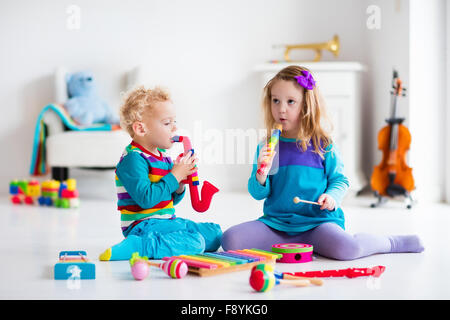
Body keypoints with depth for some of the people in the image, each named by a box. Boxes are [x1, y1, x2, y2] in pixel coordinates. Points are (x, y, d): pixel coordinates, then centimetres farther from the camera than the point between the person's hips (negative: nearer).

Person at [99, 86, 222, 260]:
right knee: (195, 242, -29)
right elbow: (146, 199, -26)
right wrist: (175, 176, -18)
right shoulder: (132, 159, -16)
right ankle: (134, 246, -29)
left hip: (168, 221, 10)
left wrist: (180, 186, -1)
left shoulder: (162, 156, 12)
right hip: (143, 225, -10)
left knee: (215, 234, 13)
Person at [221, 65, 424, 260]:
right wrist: (261, 175, -15)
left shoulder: (323, 145, 0)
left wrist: (332, 196, -13)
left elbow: (340, 179, 9)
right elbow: (257, 194, 6)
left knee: (346, 249, -31)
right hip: (275, 223, 3)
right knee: (230, 240, -20)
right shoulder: (267, 146, 5)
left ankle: (392, 243, 2)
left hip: (316, 222, -3)